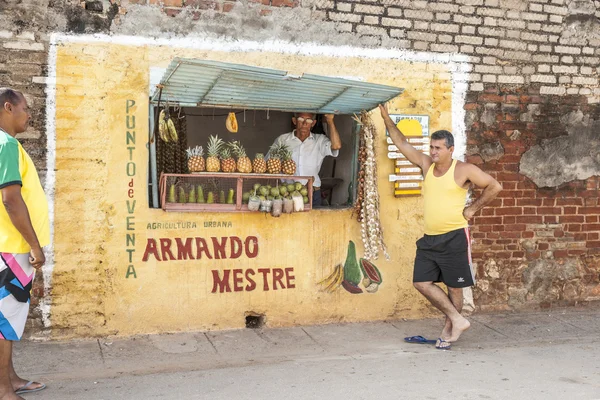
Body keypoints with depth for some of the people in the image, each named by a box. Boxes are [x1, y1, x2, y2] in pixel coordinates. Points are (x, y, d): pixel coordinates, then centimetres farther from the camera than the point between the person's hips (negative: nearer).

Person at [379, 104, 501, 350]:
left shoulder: (464, 170, -8)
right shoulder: (426, 165, 6)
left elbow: (494, 187, -3)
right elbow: (402, 143, 10)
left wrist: (472, 209, -4)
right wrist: (386, 118, 5)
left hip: (454, 238, -6)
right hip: (429, 238, 6)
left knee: (454, 287, 4)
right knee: (422, 282, 2)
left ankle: (448, 330, 20)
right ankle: (458, 320, 12)